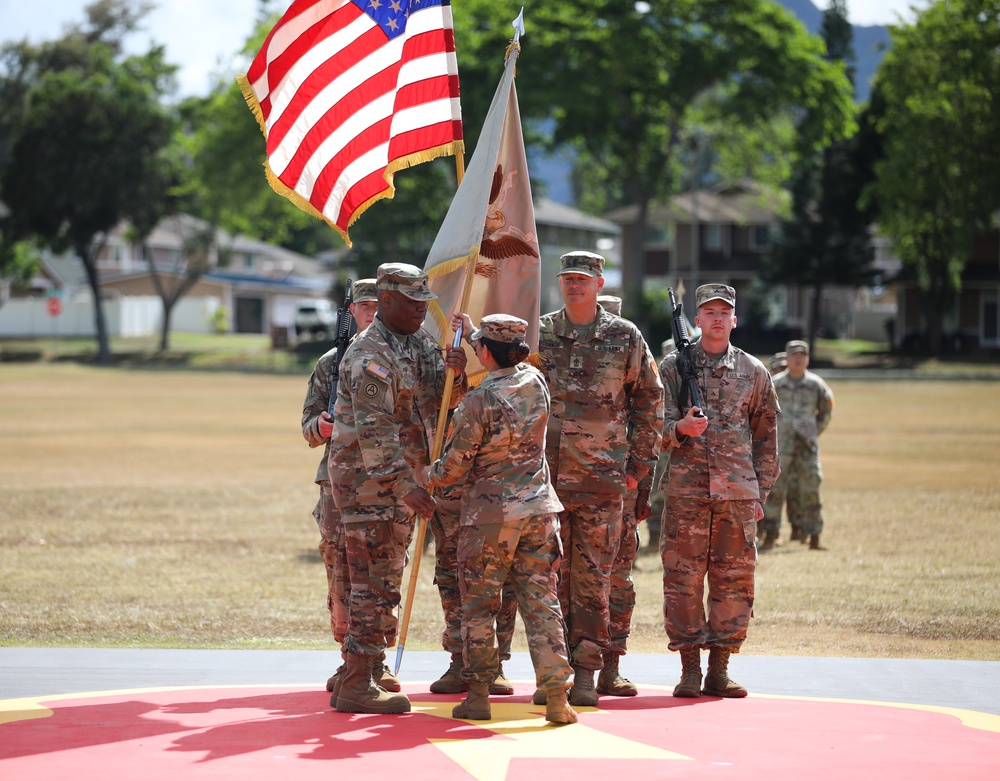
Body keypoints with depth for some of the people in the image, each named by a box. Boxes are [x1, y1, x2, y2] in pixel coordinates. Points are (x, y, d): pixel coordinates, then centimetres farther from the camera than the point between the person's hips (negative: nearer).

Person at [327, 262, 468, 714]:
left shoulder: (420, 342, 13)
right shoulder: (371, 355, -16)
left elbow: (445, 400, 9)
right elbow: (374, 431, -22)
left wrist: (455, 373, -13)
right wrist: (407, 487, -26)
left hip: (400, 479, 9)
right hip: (369, 478, -9)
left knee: (385, 581, 12)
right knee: (377, 583, -10)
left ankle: (356, 678, 18)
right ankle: (356, 688, -8)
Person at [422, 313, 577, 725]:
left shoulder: (478, 402, -15)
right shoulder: (535, 382, 2)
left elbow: (454, 469, -10)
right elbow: (511, 366, 29)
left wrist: (427, 476, 13)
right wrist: (473, 332, 42)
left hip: (489, 515, -4)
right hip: (538, 511, 4)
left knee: (479, 606, 7)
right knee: (541, 602, 4)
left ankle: (478, 695, 10)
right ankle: (556, 697, -2)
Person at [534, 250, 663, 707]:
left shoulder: (625, 338, 3)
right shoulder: (537, 334, 6)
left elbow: (650, 402, 8)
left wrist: (638, 464, 6)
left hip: (602, 477, -1)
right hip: (545, 475, 1)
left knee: (593, 576, 0)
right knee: (551, 574, 3)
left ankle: (587, 673, 5)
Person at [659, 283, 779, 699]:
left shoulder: (754, 372, 10)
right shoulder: (673, 366, 5)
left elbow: (766, 438, 14)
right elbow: (658, 428, 1)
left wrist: (761, 493, 9)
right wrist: (681, 428, -21)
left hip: (738, 493, 2)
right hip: (686, 492, -1)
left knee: (733, 583, 2)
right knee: (683, 581, -2)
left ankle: (719, 671, 9)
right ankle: (690, 671, 6)